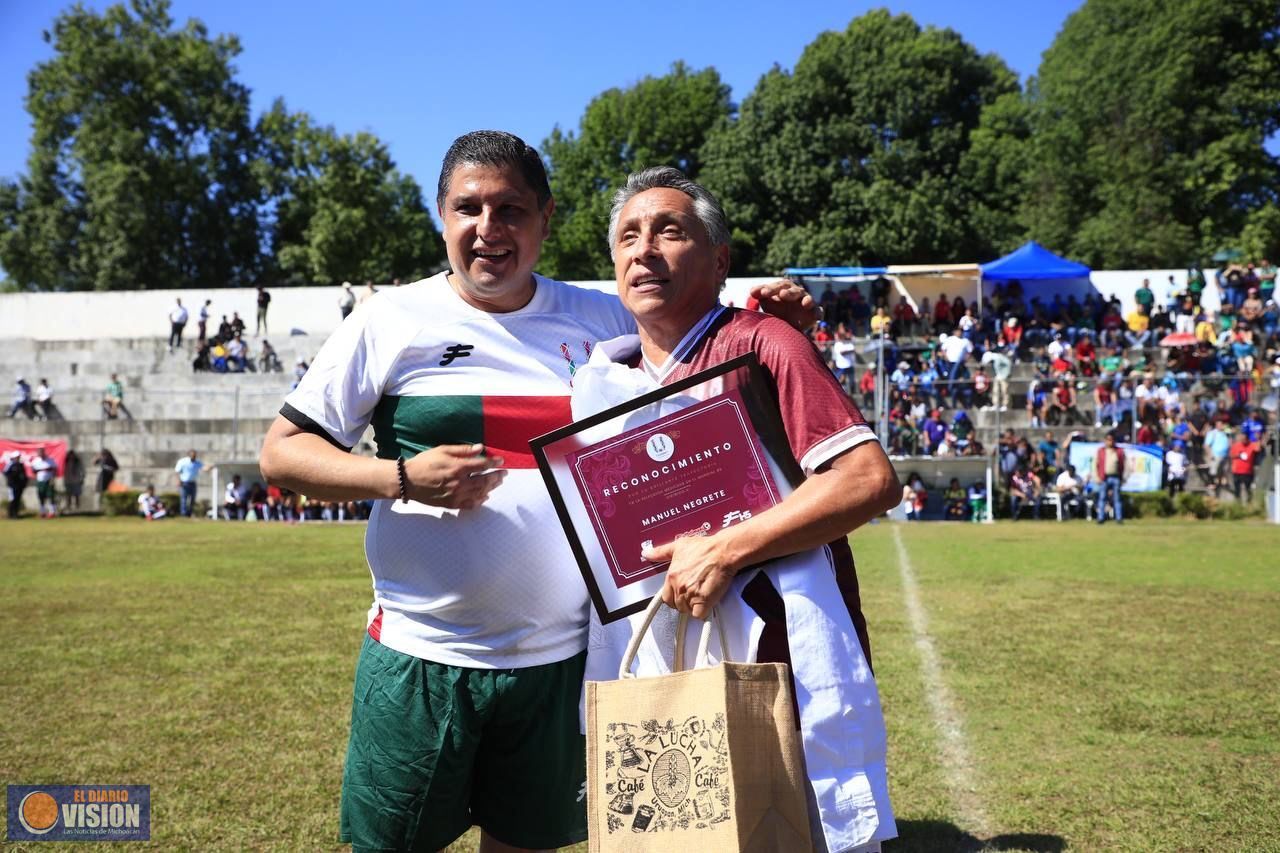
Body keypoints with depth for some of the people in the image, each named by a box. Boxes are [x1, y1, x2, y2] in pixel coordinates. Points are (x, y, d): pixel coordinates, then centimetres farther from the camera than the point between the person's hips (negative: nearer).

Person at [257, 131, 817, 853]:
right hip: (423, 658, -2)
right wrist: (403, 478, -17)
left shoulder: (600, 319, 4)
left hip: (561, 657, 3)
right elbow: (283, 452, -3)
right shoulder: (392, 320, -4)